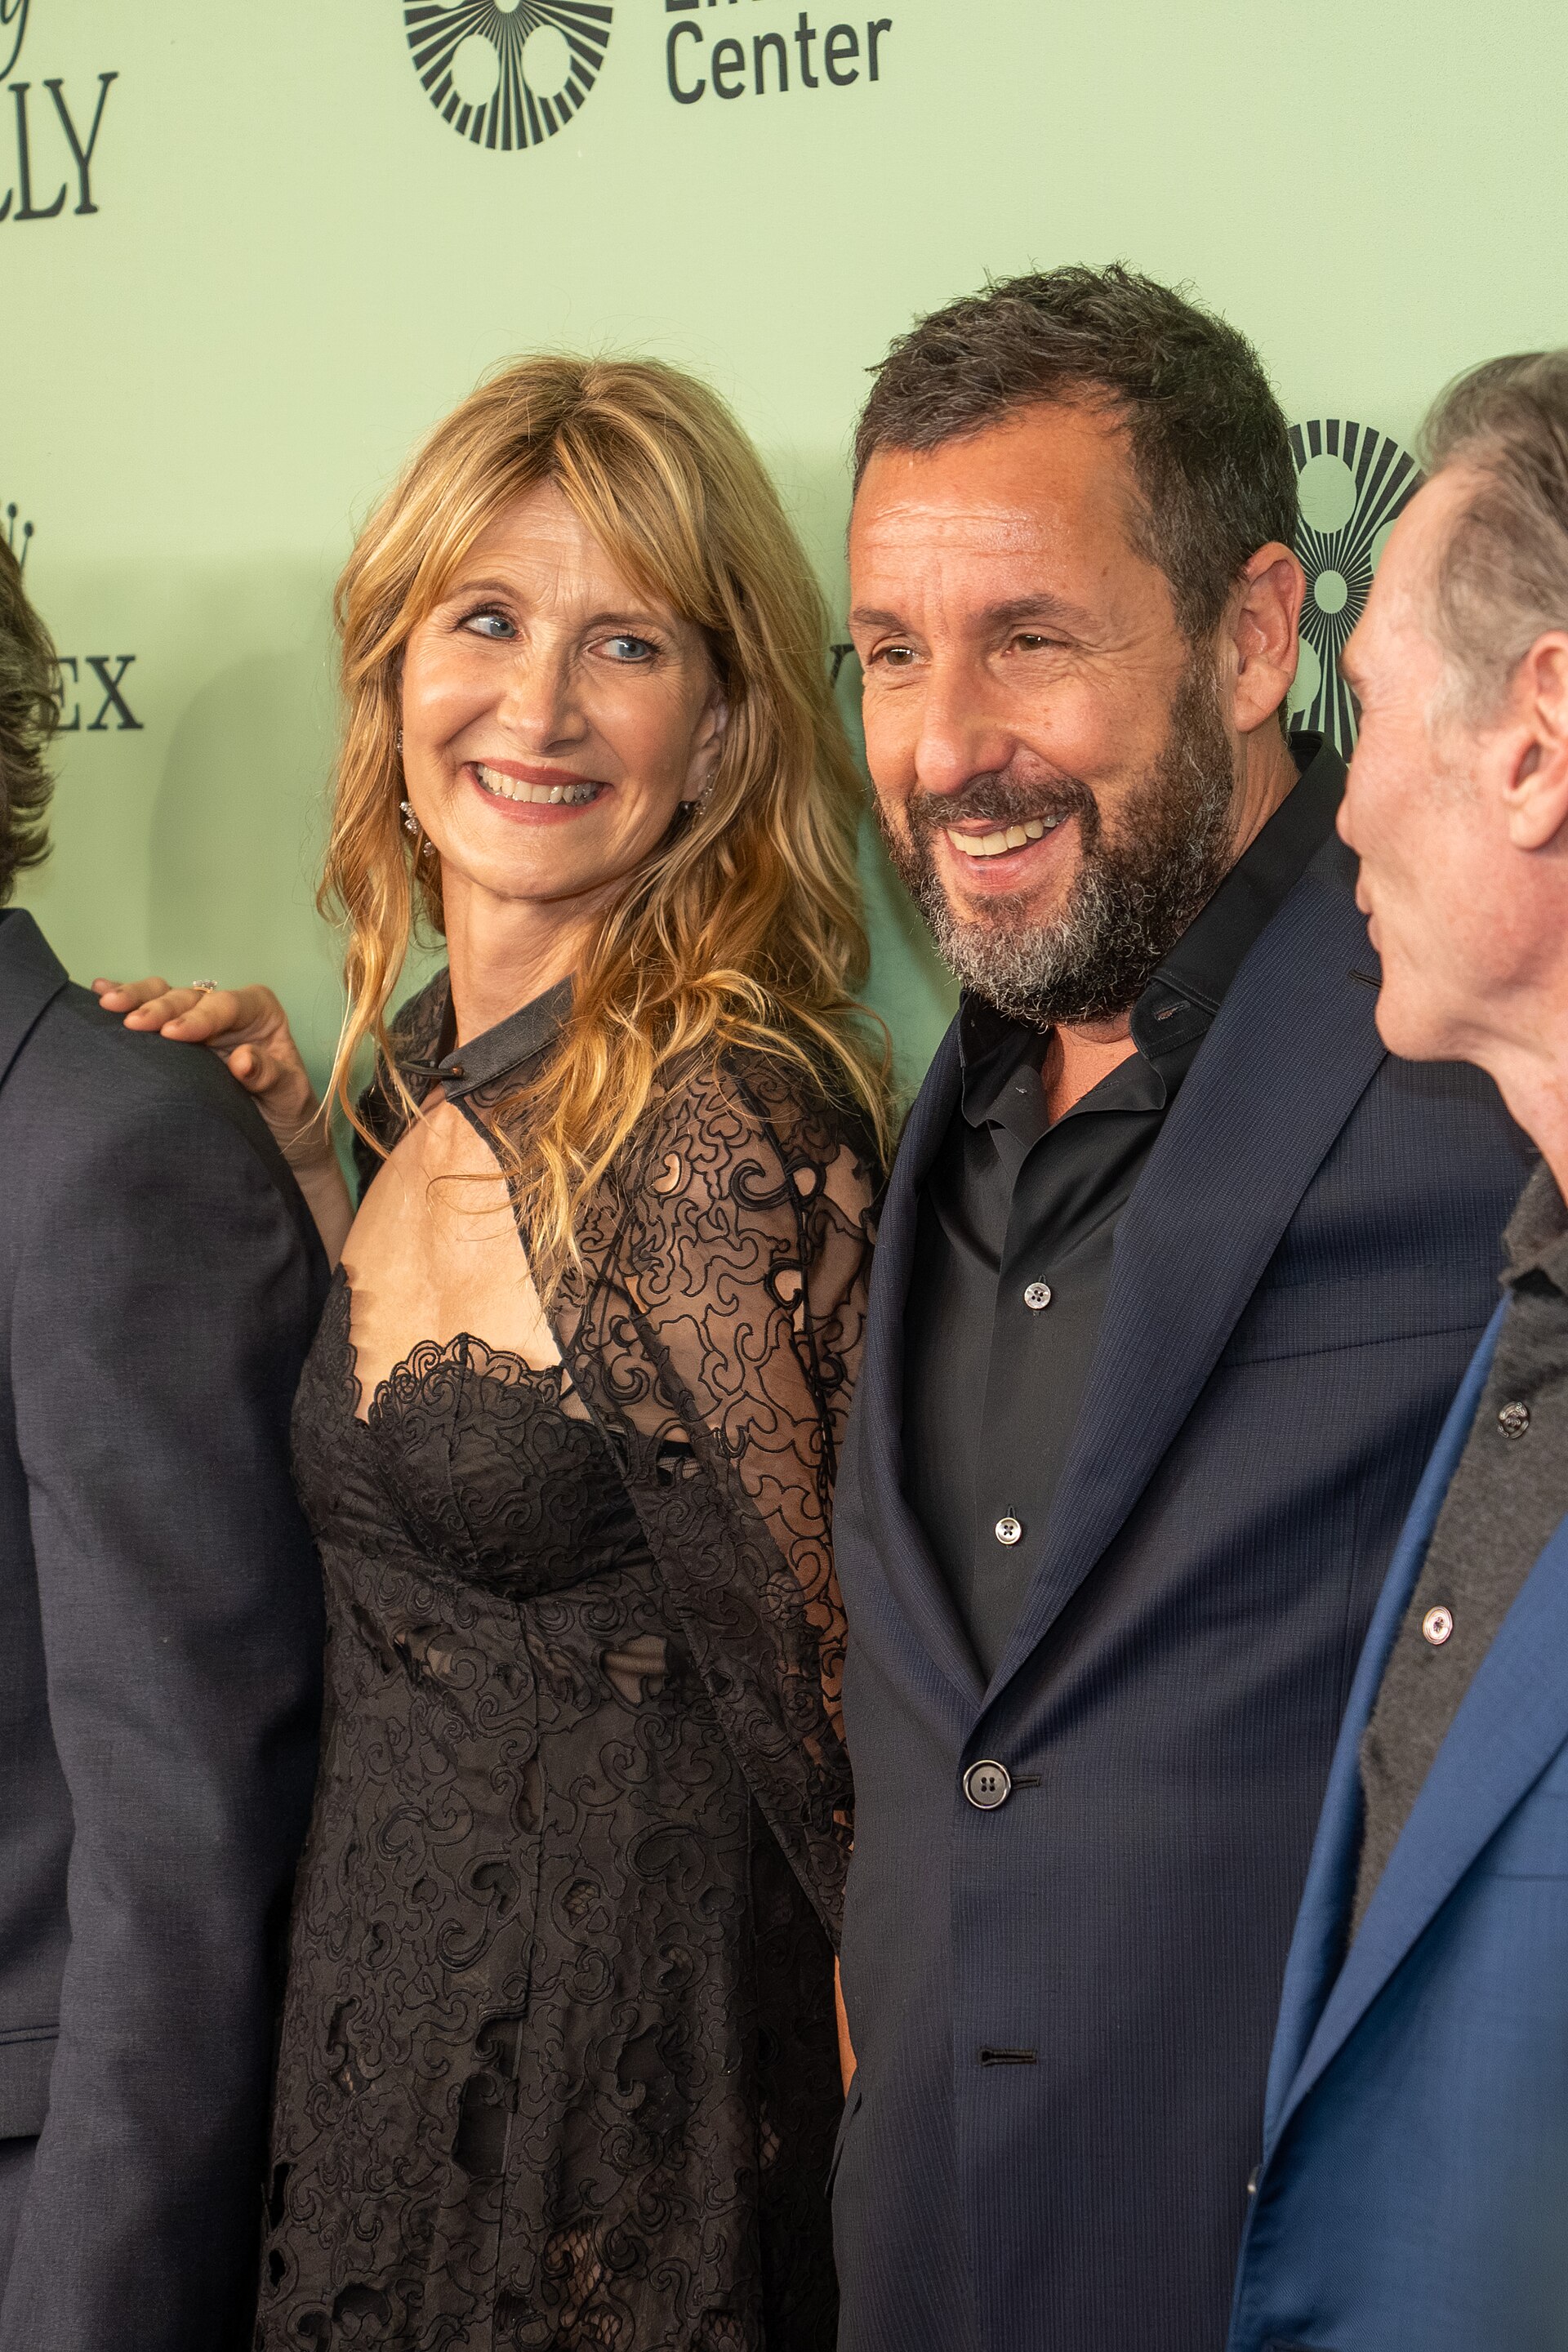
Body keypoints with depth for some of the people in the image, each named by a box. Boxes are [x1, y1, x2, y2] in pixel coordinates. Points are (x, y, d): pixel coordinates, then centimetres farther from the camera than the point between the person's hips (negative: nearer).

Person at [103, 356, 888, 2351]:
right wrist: (304, 1170, 4)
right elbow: (451, 1482, 7)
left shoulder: (727, 1129, -22)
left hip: (620, 2061, -8)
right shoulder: (432, 1073, 3)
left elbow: (810, 1663, -15)